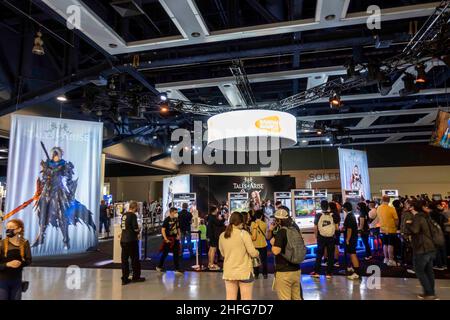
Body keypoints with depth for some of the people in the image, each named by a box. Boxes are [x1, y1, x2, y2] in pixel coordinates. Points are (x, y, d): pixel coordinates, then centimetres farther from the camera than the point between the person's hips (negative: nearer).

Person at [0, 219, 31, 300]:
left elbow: (28, 261, -1)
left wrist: (20, 263, -19)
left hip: (17, 280, 2)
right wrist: (7, 264, -26)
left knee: (16, 298, 13)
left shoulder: (24, 243, -5)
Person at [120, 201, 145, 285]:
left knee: (124, 259, 10)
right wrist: (138, 230, 6)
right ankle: (136, 277, 19)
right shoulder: (133, 215, -14)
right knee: (135, 259, 8)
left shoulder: (123, 215, 8)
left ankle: (124, 279, 16)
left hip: (123, 240, 7)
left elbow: (122, 227, 16)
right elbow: (135, 228, -16)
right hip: (131, 240, -7)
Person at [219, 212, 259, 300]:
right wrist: (257, 253, 8)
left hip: (228, 272, 4)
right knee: (246, 298, 8)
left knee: (230, 297, 11)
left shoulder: (222, 236, 2)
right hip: (244, 272, -4)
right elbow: (253, 253, -13)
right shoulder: (244, 234, -13)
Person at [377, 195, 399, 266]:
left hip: (383, 229, 5)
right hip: (391, 229, -5)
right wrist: (396, 226, 7)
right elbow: (396, 219, -11)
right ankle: (390, 260, 6)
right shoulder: (391, 208, -17)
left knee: (385, 244, 15)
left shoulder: (378, 208, -1)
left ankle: (386, 259, 24)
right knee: (390, 245, 2)